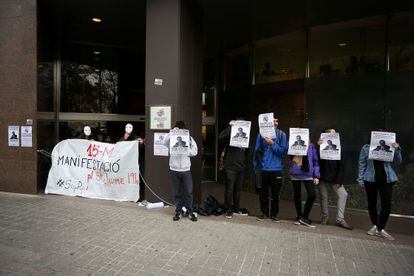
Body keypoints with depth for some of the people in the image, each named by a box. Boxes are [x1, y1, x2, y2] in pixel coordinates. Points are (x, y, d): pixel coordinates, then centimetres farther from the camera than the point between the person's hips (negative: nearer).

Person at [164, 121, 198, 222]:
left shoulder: (189, 138, 3)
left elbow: (195, 151, -2)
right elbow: (165, 142, -18)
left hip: (186, 169, 0)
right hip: (174, 169, 0)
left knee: (189, 192, 3)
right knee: (177, 192, 10)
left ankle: (190, 212, 17)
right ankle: (178, 212, 22)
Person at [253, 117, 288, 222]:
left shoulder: (282, 135, 0)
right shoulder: (261, 134, -1)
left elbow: (283, 151, -6)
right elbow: (257, 151, 2)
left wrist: (272, 143, -16)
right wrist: (256, 167, 2)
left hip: (276, 169, 0)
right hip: (263, 169, 0)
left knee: (275, 193, 10)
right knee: (263, 192, 10)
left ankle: (274, 213, 26)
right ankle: (264, 212, 26)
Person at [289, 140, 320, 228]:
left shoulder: (311, 146, 5)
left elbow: (315, 161, 7)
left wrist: (316, 176, 1)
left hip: (308, 174, 0)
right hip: (295, 174, 0)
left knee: (312, 195, -7)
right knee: (297, 195, 11)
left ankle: (304, 217, 10)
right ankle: (299, 216, 27)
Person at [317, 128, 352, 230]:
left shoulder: (336, 148, 4)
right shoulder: (320, 147, -5)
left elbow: (340, 166, 2)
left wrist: (339, 180, -6)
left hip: (334, 178, 3)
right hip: (323, 177, -2)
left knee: (343, 194, -8)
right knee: (323, 197, 6)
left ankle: (340, 219, 1)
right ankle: (324, 216, 25)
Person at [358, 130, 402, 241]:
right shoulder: (366, 148, 2)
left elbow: (398, 162, 3)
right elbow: (362, 164, 3)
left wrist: (397, 149, -12)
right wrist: (360, 178, -1)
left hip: (386, 179, 0)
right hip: (370, 179, 0)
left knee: (386, 205, -4)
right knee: (371, 203, 9)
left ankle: (380, 229, 10)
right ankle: (375, 226, 26)